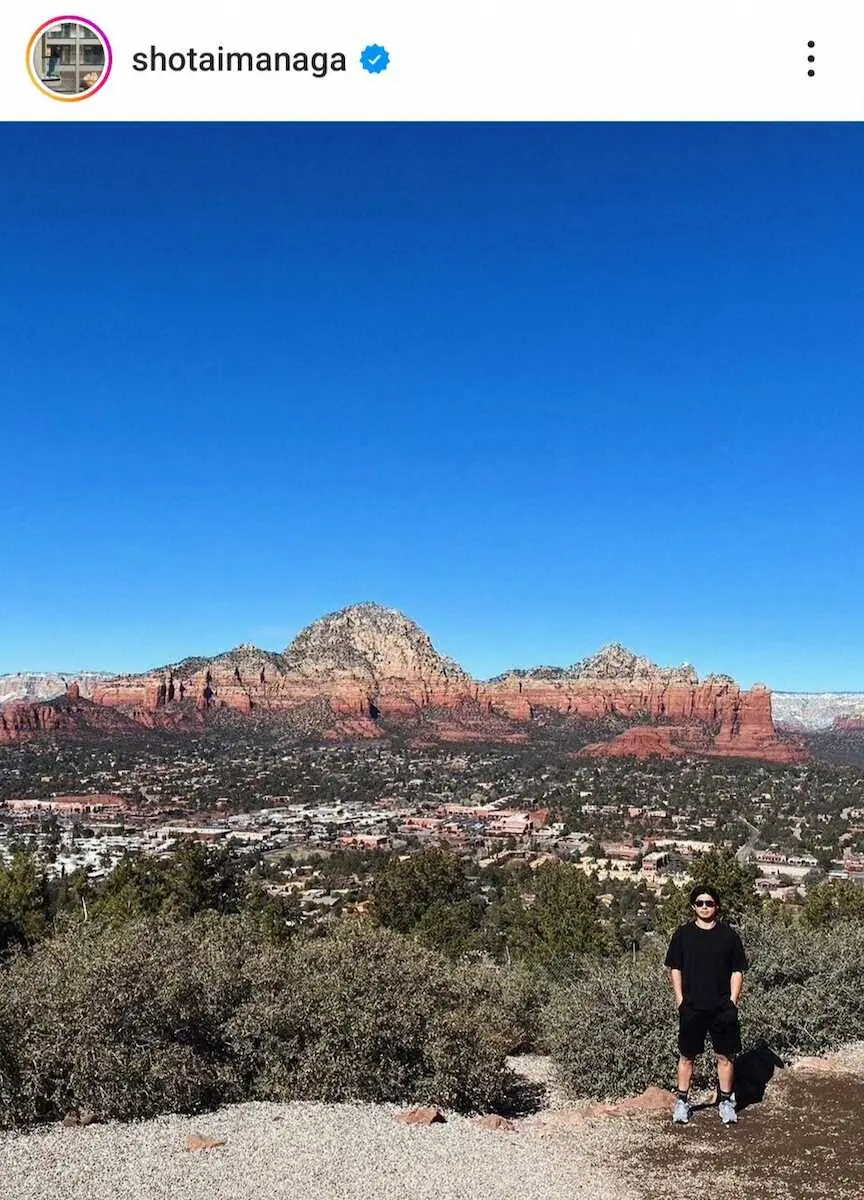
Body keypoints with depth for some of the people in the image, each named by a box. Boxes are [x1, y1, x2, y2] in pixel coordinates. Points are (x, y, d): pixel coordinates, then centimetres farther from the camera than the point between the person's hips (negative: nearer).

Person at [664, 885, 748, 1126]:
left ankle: (726, 1101, 24)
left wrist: (733, 1000, -3)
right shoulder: (683, 934, 0)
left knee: (725, 1056, 8)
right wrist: (680, 1000, -2)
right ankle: (682, 1101, 21)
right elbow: (675, 969, 4)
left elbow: (737, 971, 3)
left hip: (723, 1007, 0)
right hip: (691, 1007, 0)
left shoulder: (728, 934, 0)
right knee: (687, 1056, 8)